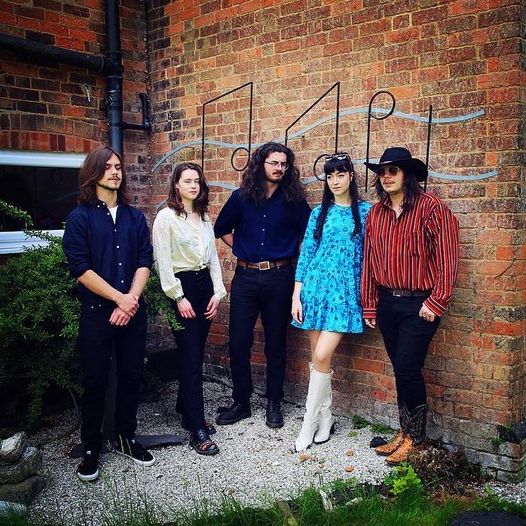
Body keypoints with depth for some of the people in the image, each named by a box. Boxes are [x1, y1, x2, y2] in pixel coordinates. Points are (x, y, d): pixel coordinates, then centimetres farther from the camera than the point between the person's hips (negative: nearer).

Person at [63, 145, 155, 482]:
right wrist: (119, 298, -15)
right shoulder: (80, 217, -2)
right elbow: (80, 268, -10)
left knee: (131, 377, 11)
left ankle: (126, 438, 28)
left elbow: (145, 262, 3)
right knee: (95, 381, 5)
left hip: (133, 310, 3)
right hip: (97, 311, -3)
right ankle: (91, 448, 20)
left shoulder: (135, 217, 9)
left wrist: (132, 298, -13)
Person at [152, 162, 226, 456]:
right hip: (182, 286, -6)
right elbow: (163, 261, -11)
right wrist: (179, 298, -14)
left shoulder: (204, 217, 13)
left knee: (196, 355, 10)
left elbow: (213, 257, 13)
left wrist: (218, 292, 5)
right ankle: (198, 430, -3)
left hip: (204, 284, 6)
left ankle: (187, 411, 25)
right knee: (191, 358, -7)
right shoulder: (166, 217, -7)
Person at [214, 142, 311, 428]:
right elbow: (222, 228, 16)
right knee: (238, 343, 3)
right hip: (245, 277, 1)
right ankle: (240, 402, 18)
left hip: (279, 278, -1)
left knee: (276, 344, 8)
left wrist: (294, 257, 4)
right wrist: (240, 249, 7)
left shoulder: (294, 200, 0)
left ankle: (274, 404, 22)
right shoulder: (241, 197, 3)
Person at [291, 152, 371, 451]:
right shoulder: (319, 213, 10)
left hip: (346, 290, -3)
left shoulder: (365, 211, 3)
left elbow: (369, 255, 3)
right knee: (318, 358, 6)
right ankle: (325, 420, 20)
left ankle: (309, 425, 0)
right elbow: (306, 254, 8)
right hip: (317, 287, 3)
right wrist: (296, 295, 3)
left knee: (322, 356, -12)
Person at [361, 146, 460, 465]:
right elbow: (369, 261, 12)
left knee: (407, 368, -4)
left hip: (420, 304, -5)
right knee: (402, 369, 12)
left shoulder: (431, 208, -9)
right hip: (387, 303, 5)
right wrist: (369, 305, 12)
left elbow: (447, 257, -13)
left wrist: (436, 303, -15)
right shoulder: (376, 214, 8)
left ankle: (414, 437, 15)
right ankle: (406, 432, 25)